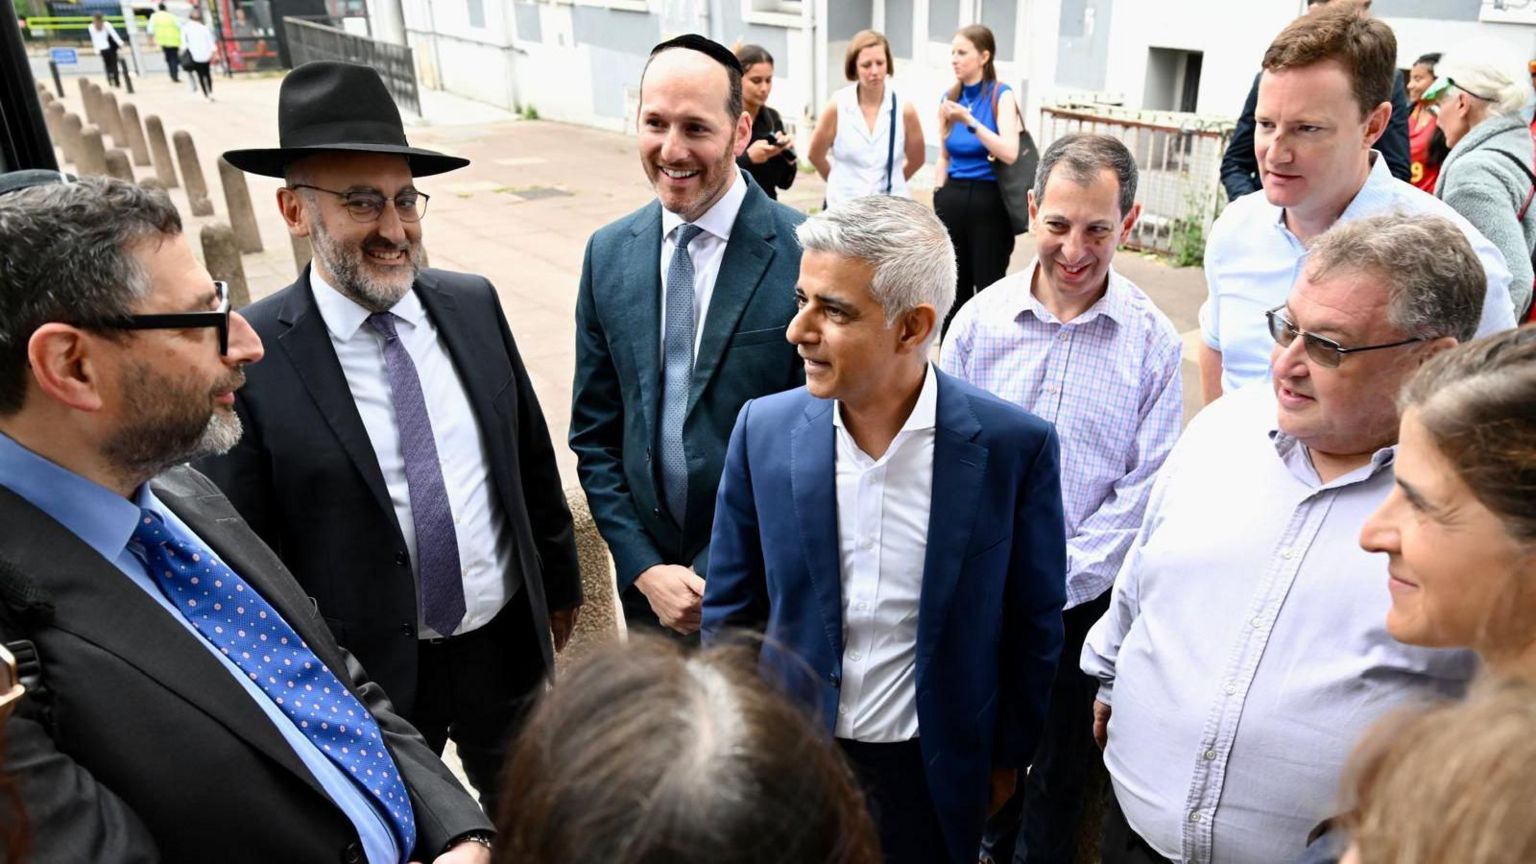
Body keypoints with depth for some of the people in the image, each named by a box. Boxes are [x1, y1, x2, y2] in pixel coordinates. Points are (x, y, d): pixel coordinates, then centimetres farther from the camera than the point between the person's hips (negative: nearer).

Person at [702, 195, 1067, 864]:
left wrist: (1007, 757, 5)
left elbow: (1033, 624, -4)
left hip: (934, 777, -1)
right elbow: (730, 608, -1)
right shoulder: (763, 429, -13)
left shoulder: (1014, 446, -18)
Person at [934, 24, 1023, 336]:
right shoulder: (949, 98, 7)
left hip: (988, 202, -5)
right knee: (953, 288, 12)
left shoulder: (1001, 95, -8)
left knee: (989, 289, 0)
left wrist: (969, 121, -27)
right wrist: (938, 201, 13)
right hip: (952, 200, 5)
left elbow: (1009, 153, -21)